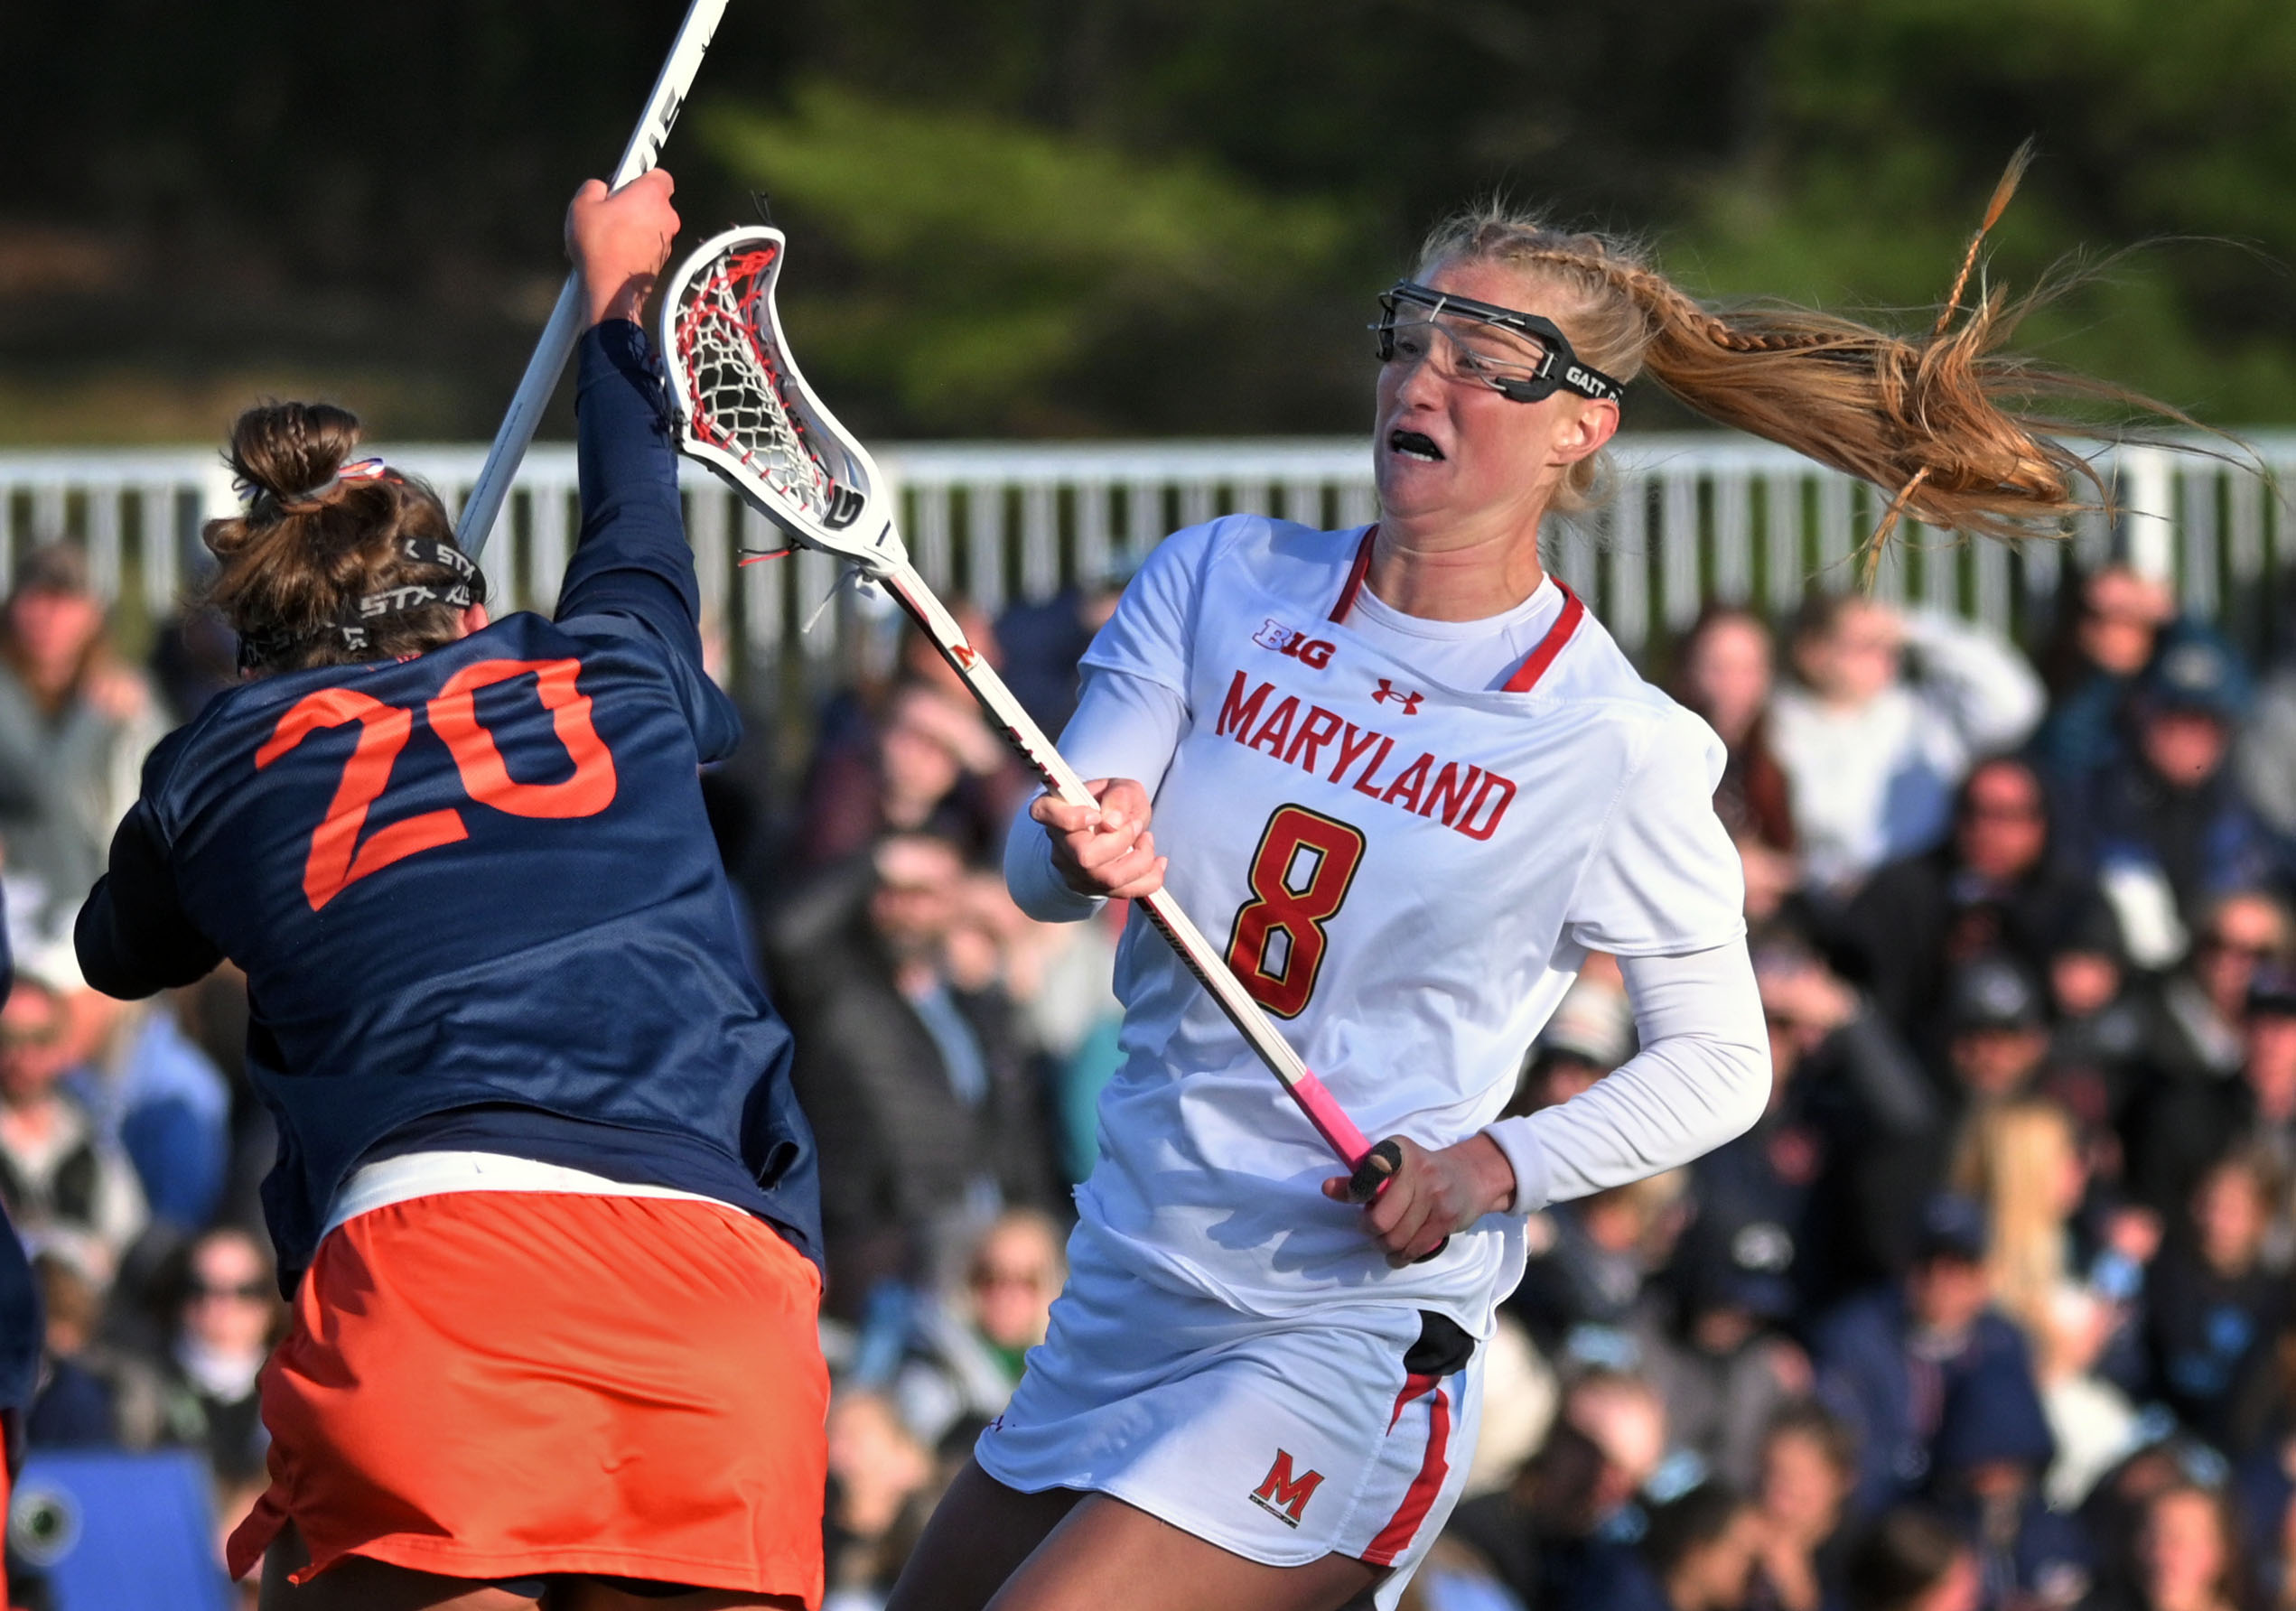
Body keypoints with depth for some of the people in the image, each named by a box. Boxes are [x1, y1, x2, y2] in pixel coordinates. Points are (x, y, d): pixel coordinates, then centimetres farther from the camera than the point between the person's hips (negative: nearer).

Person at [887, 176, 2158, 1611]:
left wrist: (1490, 1170, -15)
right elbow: (1037, 870, -3)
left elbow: (1719, 1061, 1)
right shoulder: (1219, 584, 3)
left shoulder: (1620, 749, -8)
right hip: (1122, 1305, 6)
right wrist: (1083, 850, -28)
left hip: (1348, 1348, -6)